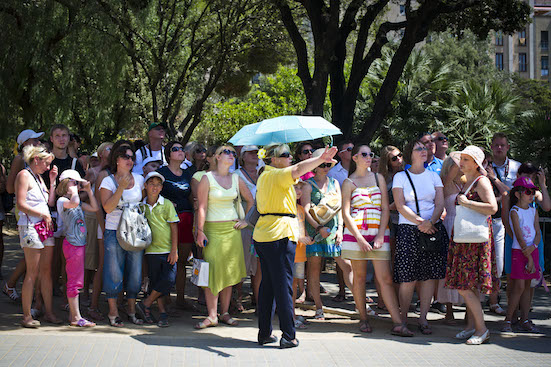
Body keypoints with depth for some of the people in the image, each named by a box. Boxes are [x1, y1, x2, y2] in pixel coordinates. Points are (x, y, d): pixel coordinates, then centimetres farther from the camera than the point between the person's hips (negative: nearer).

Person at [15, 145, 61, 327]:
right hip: (31, 227, -8)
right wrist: (43, 215, -11)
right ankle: (27, 316, -3)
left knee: (47, 271, 7)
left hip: (46, 227, 8)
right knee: (32, 273, -7)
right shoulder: (24, 175, -5)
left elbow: (50, 202, 18)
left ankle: (49, 312, 12)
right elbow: (21, 204, -14)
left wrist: (52, 181, 13)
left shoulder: (38, 177, 20)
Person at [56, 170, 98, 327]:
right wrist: (73, 191, -15)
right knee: (74, 281, -6)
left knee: (76, 281, 12)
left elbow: (94, 208, 14)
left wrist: (89, 191, 10)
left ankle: (72, 314, 19)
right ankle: (76, 317, -2)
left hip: (81, 243, 9)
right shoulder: (62, 201, -10)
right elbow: (74, 203, -32)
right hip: (72, 243, -9)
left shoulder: (78, 202, 17)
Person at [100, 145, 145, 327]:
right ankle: (113, 312, 6)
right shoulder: (108, 181, -2)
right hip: (114, 232, -3)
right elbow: (108, 207, -14)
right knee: (114, 272, -4)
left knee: (135, 271, 5)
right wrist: (121, 187, -20)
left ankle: (132, 310, 16)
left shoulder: (139, 179, 9)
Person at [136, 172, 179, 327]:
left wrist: (174, 250, -7)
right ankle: (162, 313, 10)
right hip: (151, 250, 2)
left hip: (168, 250, -2)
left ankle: (145, 305, 1)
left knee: (169, 280, -12)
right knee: (155, 282, 3)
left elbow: (174, 227, -2)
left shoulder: (167, 204, -2)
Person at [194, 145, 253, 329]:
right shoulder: (207, 178, -4)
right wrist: (200, 231, -12)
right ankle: (212, 315, -3)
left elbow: (250, 200, 20)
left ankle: (225, 313, 12)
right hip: (213, 229, -4)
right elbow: (202, 207, -7)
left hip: (232, 229, 4)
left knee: (229, 271, 4)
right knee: (213, 271, -8)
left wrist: (246, 220, 11)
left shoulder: (236, 179, 9)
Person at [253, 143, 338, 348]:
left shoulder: (264, 176, 17)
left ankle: (264, 333, 16)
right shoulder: (278, 175, -10)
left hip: (261, 235, 9)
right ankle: (288, 336, -4)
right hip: (280, 235, -9)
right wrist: (321, 159, -39)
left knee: (267, 284, 12)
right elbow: (299, 169, -28)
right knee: (283, 285, -6)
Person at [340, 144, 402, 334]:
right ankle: (363, 319, 14)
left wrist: (380, 235, -4)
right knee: (359, 277, 2)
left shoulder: (378, 178, 13)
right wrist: (359, 238, -11)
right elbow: (345, 213, -1)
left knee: (385, 278, -5)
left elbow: (385, 209, 8)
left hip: (379, 232, 1)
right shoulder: (349, 182, 6)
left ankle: (397, 323, -9)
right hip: (355, 232, -1)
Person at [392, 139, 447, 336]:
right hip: (408, 230, -3)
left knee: (430, 275, 1)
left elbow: (440, 204, 5)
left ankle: (423, 319, 9)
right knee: (408, 278, -7)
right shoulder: (400, 177, 5)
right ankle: (403, 320, 3)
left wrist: (430, 222, -13)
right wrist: (420, 221, -14)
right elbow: (400, 206, -4)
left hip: (433, 229, 3)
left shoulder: (433, 176, 14)